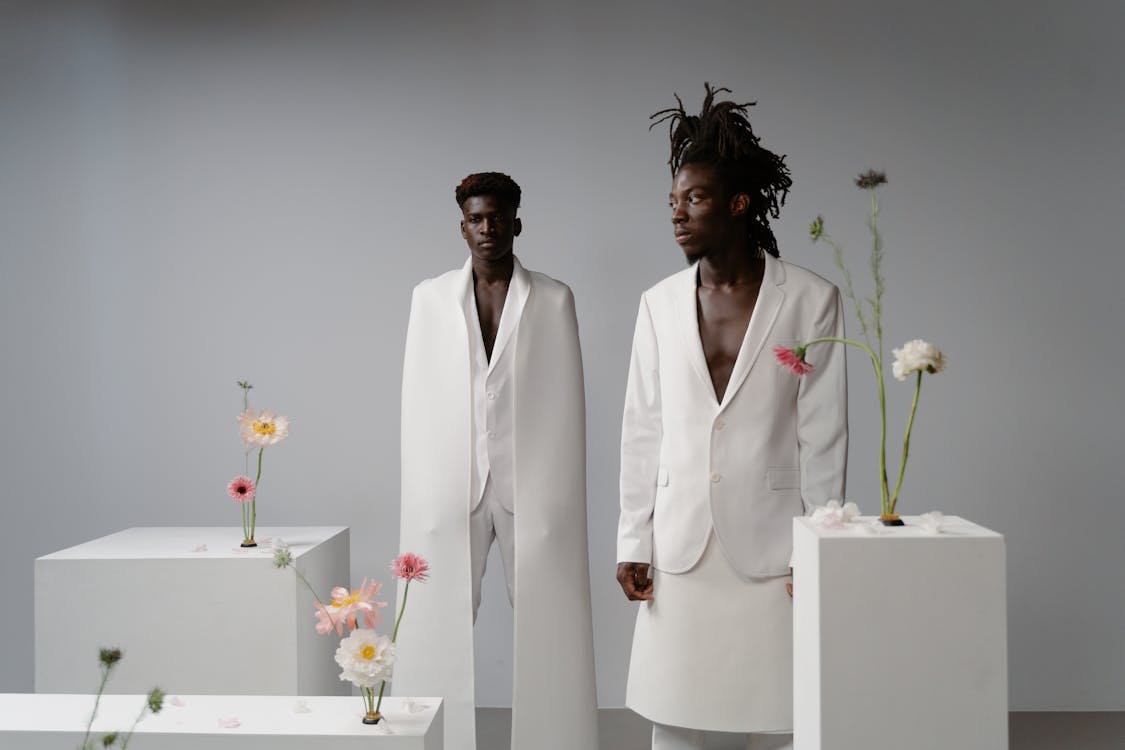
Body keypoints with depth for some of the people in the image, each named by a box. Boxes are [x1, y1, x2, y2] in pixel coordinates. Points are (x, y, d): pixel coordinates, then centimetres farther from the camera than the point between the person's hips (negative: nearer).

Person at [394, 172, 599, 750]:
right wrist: (422, 491, 0)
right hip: (451, 485, 1)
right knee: (440, 628, 2)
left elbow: (566, 402, 1)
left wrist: (563, 497, -3)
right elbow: (417, 401, 6)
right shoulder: (430, 297, 7)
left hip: (530, 484, -1)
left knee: (545, 626, 5)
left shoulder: (554, 300, 3)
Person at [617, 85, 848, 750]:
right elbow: (643, 431, 7)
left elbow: (823, 435, -3)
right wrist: (633, 541, 5)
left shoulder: (811, 300, -3)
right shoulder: (659, 304, 6)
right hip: (680, 546, 3)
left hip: (769, 546, -3)